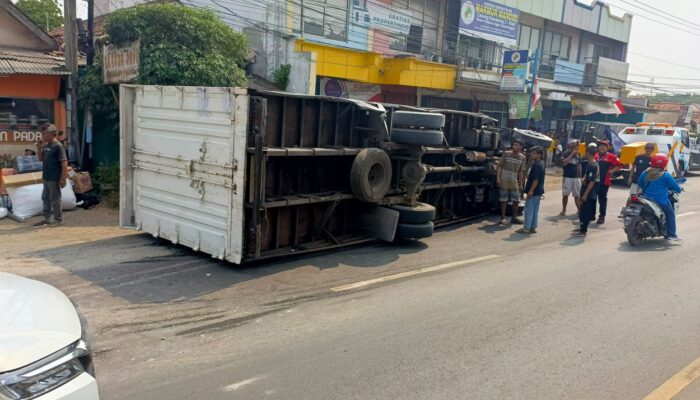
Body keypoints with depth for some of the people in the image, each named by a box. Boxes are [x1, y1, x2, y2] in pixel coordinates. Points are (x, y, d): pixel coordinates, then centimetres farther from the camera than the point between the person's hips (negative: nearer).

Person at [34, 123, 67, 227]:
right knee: (45, 198, 15)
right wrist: (39, 148, 2)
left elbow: (64, 163, -17)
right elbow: (40, 159, 19)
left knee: (55, 199, 1)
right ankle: (46, 219, 26)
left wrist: (63, 178, -19)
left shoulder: (58, 146, -14)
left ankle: (58, 219, 12)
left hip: (55, 179, -8)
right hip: (46, 178, 8)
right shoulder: (45, 145, 10)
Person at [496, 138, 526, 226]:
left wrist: (520, 184, 6)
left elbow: (521, 172, 8)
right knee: (504, 200, 1)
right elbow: (499, 166, -3)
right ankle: (503, 218, 10)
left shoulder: (522, 157, 5)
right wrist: (498, 178, -11)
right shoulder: (506, 154, -3)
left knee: (516, 200, 6)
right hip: (503, 180, -3)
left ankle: (514, 217, 21)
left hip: (514, 181, 3)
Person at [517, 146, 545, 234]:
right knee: (535, 210, 13)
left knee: (529, 210, -5)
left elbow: (536, 179, -24)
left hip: (534, 191, -10)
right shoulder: (541, 163, 13)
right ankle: (533, 227, 18)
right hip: (539, 191, 10)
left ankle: (526, 228, -3)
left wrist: (531, 190, -23)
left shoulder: (537, 165, -19)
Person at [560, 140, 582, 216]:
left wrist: (580, 176, 15)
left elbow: (579, 165, 16)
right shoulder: (566, 154, -6)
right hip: (567, 177, -4)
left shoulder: (578, 154, 8)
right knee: (565, 194, 3)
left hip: (576, 178, 4)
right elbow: (564, 163, -24)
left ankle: (580, 210, 5)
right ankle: (563, 210, 12)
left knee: (577, 195, 3)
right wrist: (572, 154, -20)